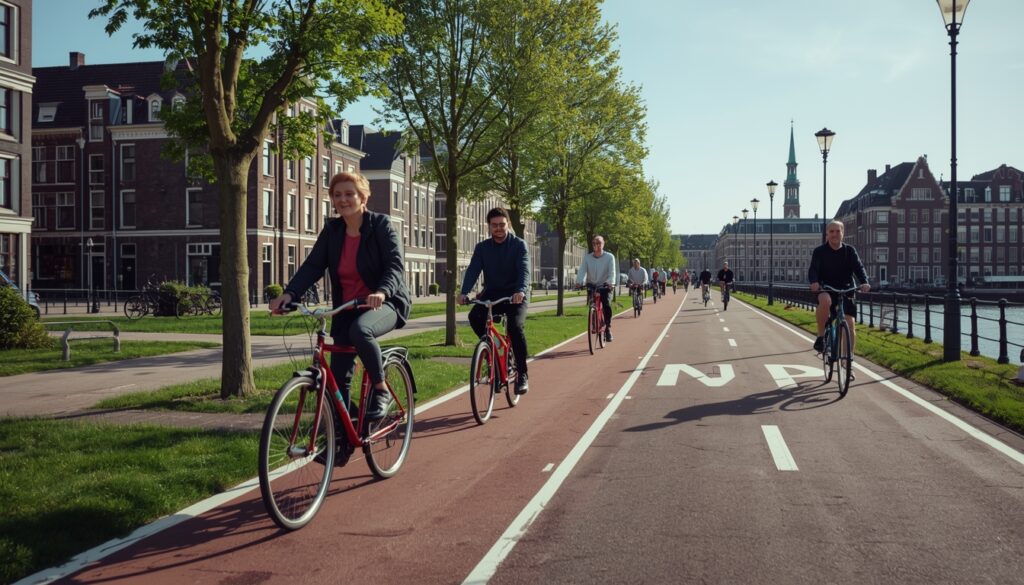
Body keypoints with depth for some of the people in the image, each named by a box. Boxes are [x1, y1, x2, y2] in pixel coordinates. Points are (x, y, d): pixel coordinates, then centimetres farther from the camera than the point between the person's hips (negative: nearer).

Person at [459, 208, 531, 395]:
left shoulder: (519, 245, -5)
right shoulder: (482, 248, 4)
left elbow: (524, 270, -19)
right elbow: (473, 270, -10)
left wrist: (521, 290, -40)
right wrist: (464, 292, -29)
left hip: (515, 296, -3)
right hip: (491, 294, 3)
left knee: (515, 326, -28)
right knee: (474, 317, -27)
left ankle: (522, 375, -14)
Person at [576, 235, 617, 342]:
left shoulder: (609, 257, -5)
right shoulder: (587, 258, 0)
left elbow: (612, 271, -16)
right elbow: (582, 270, -12)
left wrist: (610, 282, -35)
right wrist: (578, 282, -31)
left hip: (605, 286, -2)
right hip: (592, 286, 2)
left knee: (607, 306, -22)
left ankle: (608, 328, -6)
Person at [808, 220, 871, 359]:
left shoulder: (850, 251, 3)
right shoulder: (819, 251, -3)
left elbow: (859, 267, -10)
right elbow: (813, 269, -16)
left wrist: (864, 282, -31)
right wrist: (814, 282, -39)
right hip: (825, 290, -2)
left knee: (850, 325, -8)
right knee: (825, 301, -38)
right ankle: (821, 337, -22)